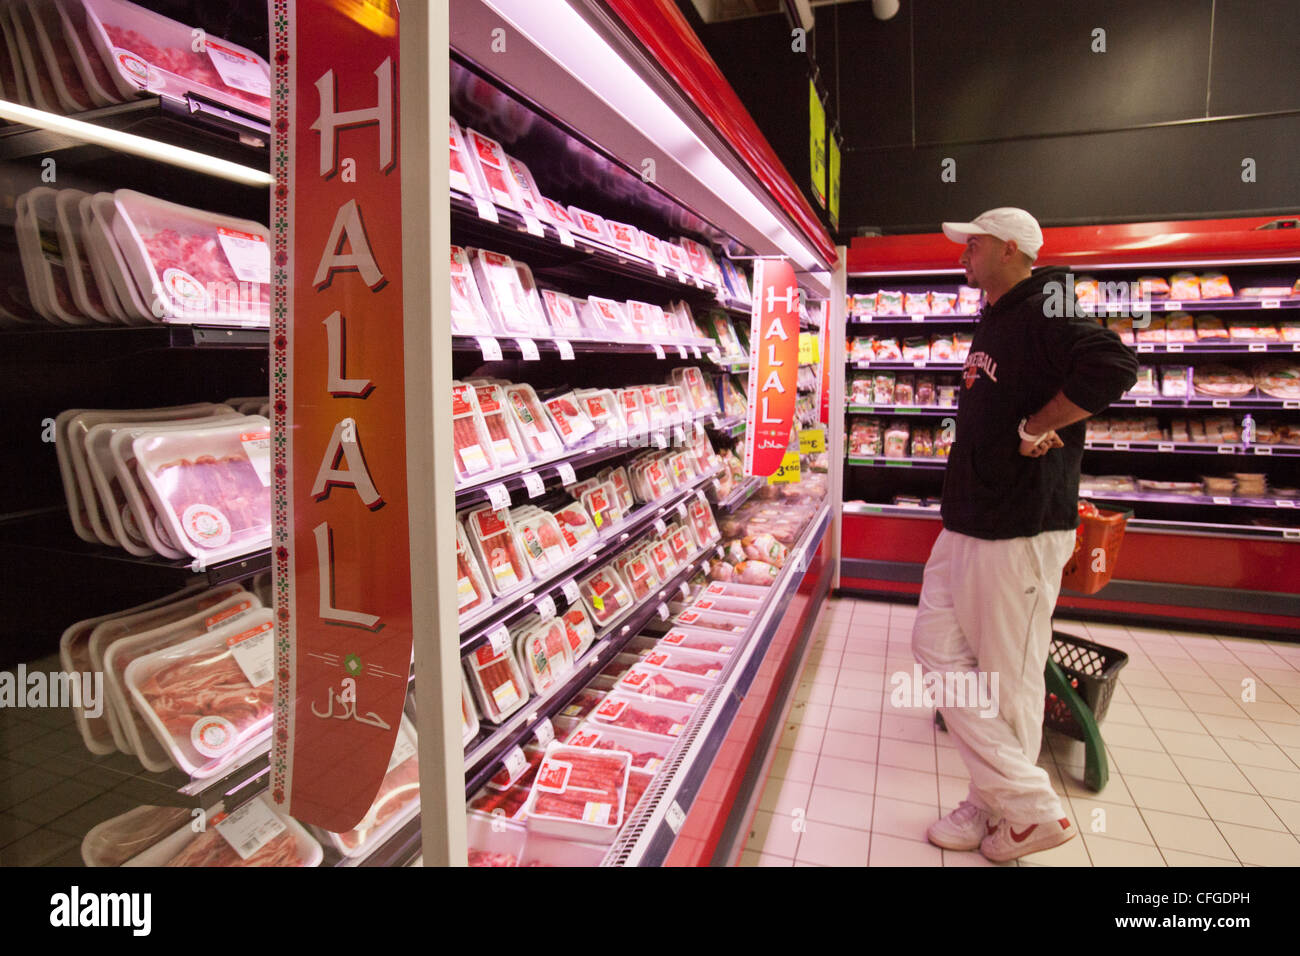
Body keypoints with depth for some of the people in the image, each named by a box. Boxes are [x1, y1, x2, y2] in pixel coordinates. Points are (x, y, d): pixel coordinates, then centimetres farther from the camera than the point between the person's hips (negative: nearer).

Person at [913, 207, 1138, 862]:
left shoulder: (1042, 313, -13)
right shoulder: (994, 322, 18)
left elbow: (1114, 366, -30)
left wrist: (1033, 429, -20)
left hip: (1019, 529, -10)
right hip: (967, 522, 10)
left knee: (1007, 675, 1)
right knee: (938, 648, 10)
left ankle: (1027, 813, 20)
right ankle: (997, 804, 22)